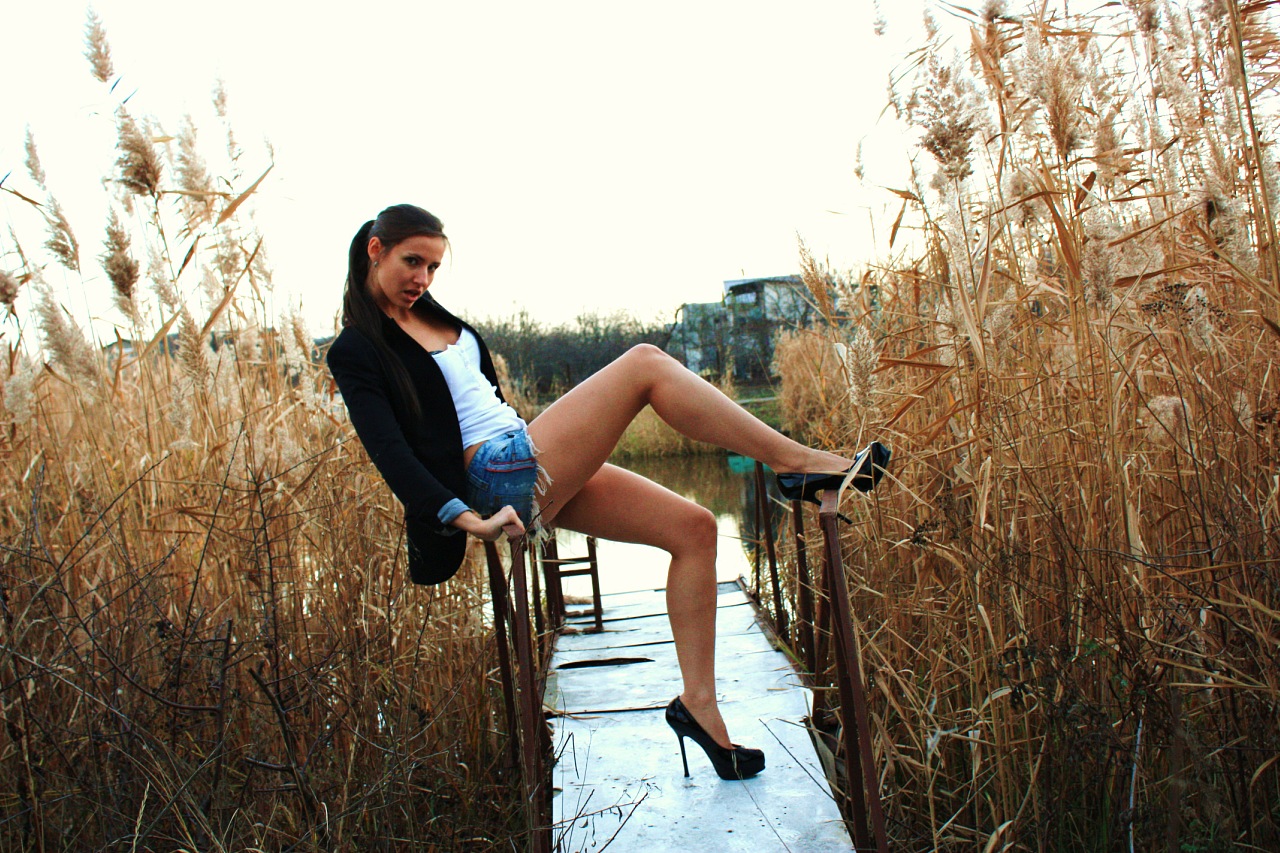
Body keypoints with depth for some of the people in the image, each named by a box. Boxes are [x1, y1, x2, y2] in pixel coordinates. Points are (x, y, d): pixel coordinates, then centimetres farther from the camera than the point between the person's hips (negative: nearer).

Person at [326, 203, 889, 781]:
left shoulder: (435, 318, 20)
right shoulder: (356, 352, -3)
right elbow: (389, 451, -16)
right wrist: (464, 518, -28)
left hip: (536, 474, 9)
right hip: (499, 478, -9)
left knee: (692, 528, -1)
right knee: (644, 362, -18)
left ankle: (698, 701, 2)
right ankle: (796, 462, -12)